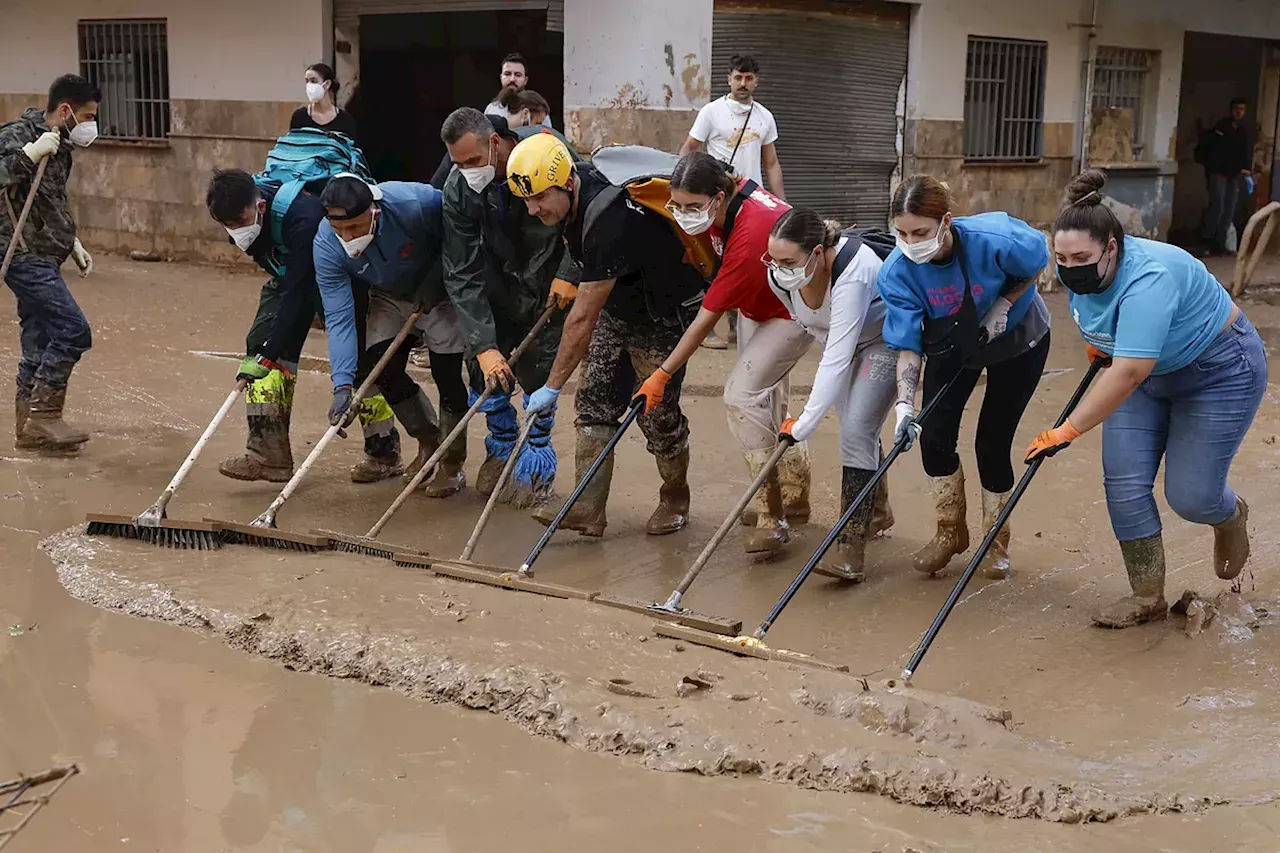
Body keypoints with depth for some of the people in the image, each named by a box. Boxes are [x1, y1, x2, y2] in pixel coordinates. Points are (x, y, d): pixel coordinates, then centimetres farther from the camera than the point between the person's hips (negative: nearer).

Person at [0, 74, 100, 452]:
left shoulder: (59, 145, 14)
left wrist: (74, 244, 23)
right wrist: (30, 153, -31)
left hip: (41, 258, 9)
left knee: (40, 344, 11)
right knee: (73, 329, -13)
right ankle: (43, 415, -4)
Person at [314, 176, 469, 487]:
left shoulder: (417, 203, -39)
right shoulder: (326, 245, -28)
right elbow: (339, 318, -28)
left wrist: (429, 291, -25)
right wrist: (343, 384, -36)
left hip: (440, 286, -3)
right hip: (388, 296, 4)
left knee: (447, 372, -13)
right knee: (379, 368, -6)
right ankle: (428, 443, 17)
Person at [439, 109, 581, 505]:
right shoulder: (458, 190, -20)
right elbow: (462, 276, -21)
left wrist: (571, 273, -19)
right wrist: (483, 345, -30)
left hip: (553, 280, -3)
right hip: (499, 278, 3)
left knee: (537, 369, -9)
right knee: (483, 363, -2)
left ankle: (538, 463, 10)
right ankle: (502, 449, 23)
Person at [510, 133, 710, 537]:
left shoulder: (607, 221, -37)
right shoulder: (574, 192, -11)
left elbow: (582, 319, -33)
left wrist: (553, 386, -28)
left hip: (661, 313, -9)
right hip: (615, 305, 9)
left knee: (657, 412, -2)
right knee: (593, 403, 2)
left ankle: (675, 500, 22)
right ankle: (588, 509, 3)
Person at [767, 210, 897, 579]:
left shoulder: (852, 271, -41)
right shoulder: (780, 277, -21)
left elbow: (838, 357, -43)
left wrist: (805, 423, -45)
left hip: (888, 340, -7)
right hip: (840, 341, 7)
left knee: (857, 431, -17)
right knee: (853, 426, 13)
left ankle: (851, 553, -18)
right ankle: (877, 508, 39)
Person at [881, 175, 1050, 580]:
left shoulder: (993, 239, -38)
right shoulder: (898, 271, -29)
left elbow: (1035, 263, -15)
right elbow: (907, 343, -25)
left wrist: (1002, 306, -24)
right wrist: (905, 403, -37)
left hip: (1017, 341, -3)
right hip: (953, 343, 3)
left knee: (991, 442, -4)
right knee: (934, 436, -5)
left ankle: (996, 541, 19)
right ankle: (951, 532, 20)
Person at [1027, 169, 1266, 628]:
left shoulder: (1147, 279, -39)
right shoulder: (1077, 271, -14)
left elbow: (1128, 372, -46)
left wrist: (1067, 431, -47)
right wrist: (1096, 340, 8)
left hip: (1220, 370, -7)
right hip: (1149, 370, 7)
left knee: (1189, 496, -6)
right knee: (1124, 484, -5)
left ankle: (1231, 515, 31)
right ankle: (1148, 597, 5)